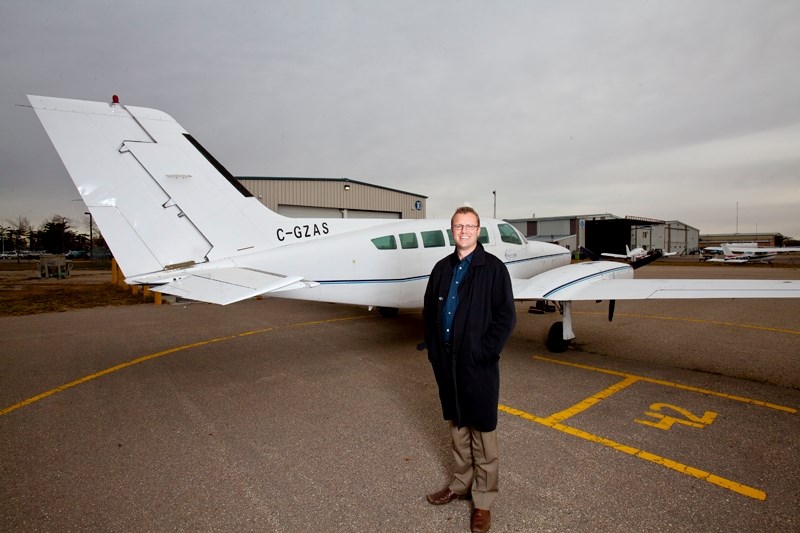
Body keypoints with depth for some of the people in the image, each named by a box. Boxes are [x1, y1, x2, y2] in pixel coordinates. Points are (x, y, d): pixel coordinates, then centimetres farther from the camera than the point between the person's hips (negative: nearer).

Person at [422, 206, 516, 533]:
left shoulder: (493, 268, -7)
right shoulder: (442, 268, 8)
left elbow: (506, 316, -11)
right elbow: (429, 311, 12)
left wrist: (483, 351, -15)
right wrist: (433, 349, 4)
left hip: (479, 364, -5)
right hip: (446, 361, 5)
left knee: (483, 432, 8)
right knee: (457, 426, 19)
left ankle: (483, 500, 25)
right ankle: (461, 484, 38)